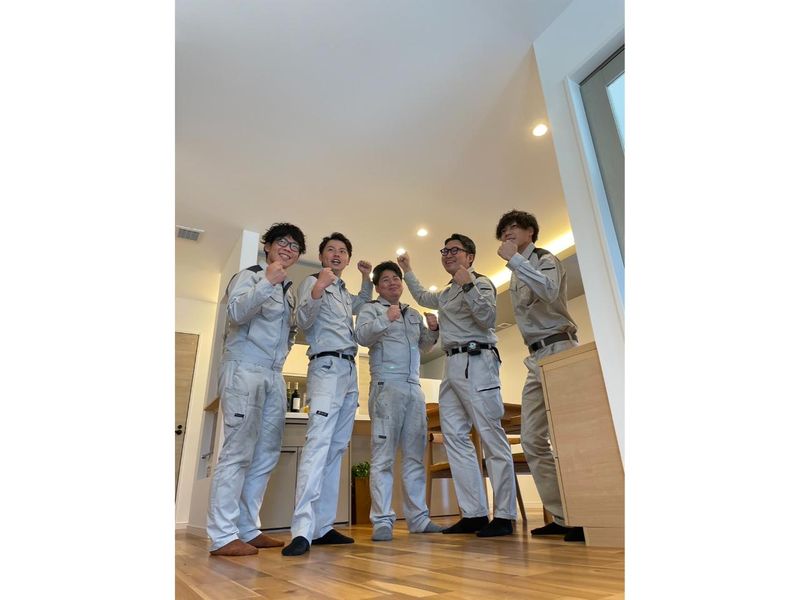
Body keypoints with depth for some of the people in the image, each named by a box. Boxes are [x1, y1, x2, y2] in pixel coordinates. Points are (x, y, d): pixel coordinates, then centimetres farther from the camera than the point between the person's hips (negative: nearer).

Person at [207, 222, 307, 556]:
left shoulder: (289, 292, 22)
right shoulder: (249, 276, 1)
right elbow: (236, 312, -18)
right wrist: (267, 282, -26)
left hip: (274, 375, 8)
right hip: (244, 369, -8)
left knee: (267, 455, 6)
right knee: (238, 451, -10)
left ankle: (248, 529, 14)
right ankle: (223, 536, -4)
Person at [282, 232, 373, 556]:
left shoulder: (344, 292, 23)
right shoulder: (312, 282, 3)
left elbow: (361, 306, 44)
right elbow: (304, 322, -11)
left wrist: (367, 278, 30)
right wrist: (317, 291, -27)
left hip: (350, 371, 8)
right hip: (327, 366, -8)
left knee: (336, 448, 4)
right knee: (319, 442, -20)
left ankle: (322, 526, 8)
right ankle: (302, 530, -22)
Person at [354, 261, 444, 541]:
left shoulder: (414, 314, 24)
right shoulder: (371, 309, 7)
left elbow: (424, 346, 24)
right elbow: (362, 336, -10)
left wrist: (433, 330, 5)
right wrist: (385, 319, -25)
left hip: (414, 388, 6)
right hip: (386, 385, -6)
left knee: (415, 455, 7)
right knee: (383, 455, -7)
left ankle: (418, 518, 14)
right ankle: (382, 521, -3)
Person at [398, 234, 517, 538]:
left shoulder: (480, 282, 4)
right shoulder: (446, 294, 27)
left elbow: (488, 318, -12)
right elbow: (422, 296, 47)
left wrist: (468, 286, -17)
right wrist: (407, 271, 48)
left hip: (476, 361, -9)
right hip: (452, 365, 9)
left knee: (492, 436, -9)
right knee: (455, 437, 2)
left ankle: (504, 515, -5)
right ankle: (474, 513, 5)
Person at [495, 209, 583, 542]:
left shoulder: (546, 259, 2)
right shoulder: (516, 278, 24)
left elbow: (550, 291, -20)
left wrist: (513, 258, -17)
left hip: (558, 349, -8)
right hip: (536, 357, 8)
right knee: (533, 440, 2)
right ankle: (563, 517, 6)